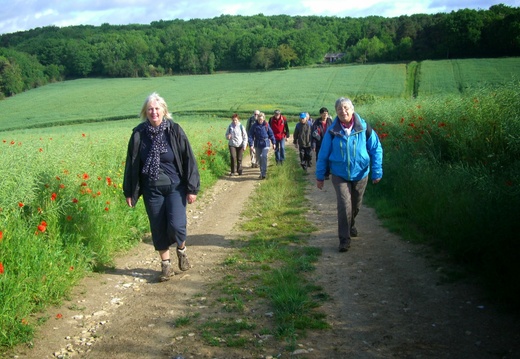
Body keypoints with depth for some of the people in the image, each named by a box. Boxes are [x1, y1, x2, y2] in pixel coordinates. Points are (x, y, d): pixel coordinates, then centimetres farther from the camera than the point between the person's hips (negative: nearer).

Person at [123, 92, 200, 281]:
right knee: (158, 229, 8)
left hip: (175, 187, -2)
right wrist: (129, 192, 6)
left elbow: (188, 159, -5)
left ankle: (182, 249, 21)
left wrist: (192, 188, -8)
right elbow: (131, 163, 4)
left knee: (176, 225, -12)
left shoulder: (174, 130, -8)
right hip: (152, 190, 2)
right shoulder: (139, 133, -3)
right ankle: (166, 265, 25)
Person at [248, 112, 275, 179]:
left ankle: (263, 174, -14)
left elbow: (271, 134, 6)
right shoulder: (254, 126, -4)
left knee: (264, 157, -15)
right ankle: (262, 171, 27)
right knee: (259, 159, 10)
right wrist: (251, 145, -12)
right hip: (257, 144, 2)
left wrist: (273, 143, 7)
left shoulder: (266, 125, -3)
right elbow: (251, 135, -4)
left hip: (265, 144, -2)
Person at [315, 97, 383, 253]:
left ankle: (351, 225, 48)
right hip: (340, 175, -2)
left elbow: (376, 149, -4)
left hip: (360, 174, 2)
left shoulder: (364, 128, -11)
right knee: (344, 205, -15)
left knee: (356, 205, 18)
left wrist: (377, 171, -8)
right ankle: (344, 239, -4)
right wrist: (319, 176, 1)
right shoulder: (332, 131, -10)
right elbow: (323, 155, -2)